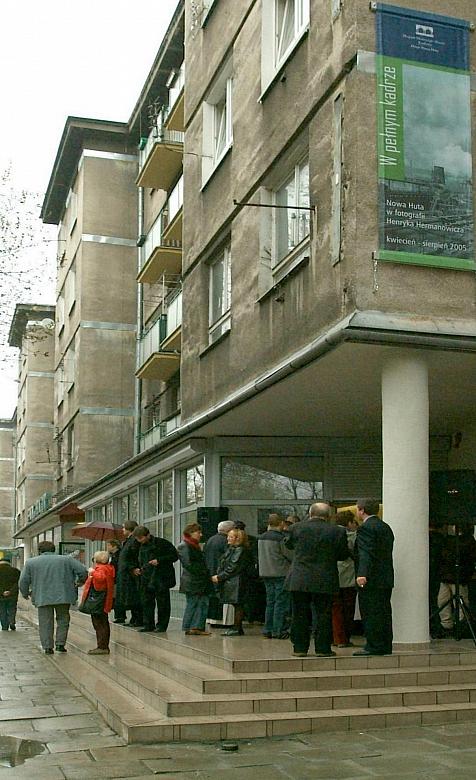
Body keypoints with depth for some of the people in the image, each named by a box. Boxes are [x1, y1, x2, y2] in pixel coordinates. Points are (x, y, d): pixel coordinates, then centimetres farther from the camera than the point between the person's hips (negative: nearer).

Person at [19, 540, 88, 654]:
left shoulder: (31, 562, 6)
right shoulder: (66, 559, 6)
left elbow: (23, 581, 7)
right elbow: (83, 571, 2)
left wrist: (25, 593, 23)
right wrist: (80, 581, 21)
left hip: (42, 598, 0)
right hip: (63, 596, 0)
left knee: (45, 623, 7)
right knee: (63, 620, 14)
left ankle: (47, 647, 5)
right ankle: (60, 644, 8)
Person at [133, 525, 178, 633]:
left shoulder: (162, 543, -8)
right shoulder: (142, 546, 13)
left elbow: (174, 556, -8)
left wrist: (159, 560, -16)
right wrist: (141, 568, 8)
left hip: (161, 578, -6)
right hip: (147, 579, 6)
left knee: (162, 602, -1)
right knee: (147, 601, 5)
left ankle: (161, 625, 7)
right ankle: (148, 625, 14)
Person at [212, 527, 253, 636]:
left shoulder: (240, 550, -12)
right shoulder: (230, 549, 17)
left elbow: (233, 568, -17)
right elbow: (223, 565, 18)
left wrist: (220, 577, -14)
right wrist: (218, 575, 2)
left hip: (236, 582, -9)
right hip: (230, 582, 9)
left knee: (237, 605, -5)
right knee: (237, 606, 11)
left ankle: (237, 629, -2)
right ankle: (237, 628, 15)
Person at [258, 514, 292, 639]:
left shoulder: (261, 537, 6)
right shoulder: (281, 538, -16)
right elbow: (290, 555, -11)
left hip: (265, 573, 7)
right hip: (281, 573, -7)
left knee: (270, 602, 14)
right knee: (281, 603, 0)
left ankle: (268, 630, 17)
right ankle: (278, 631, -1)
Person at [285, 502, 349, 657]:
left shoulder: (297, 528, -4)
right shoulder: (337, 531, -7)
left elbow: (289, 544, 14)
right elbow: (343, 555, 2)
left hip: (299, 580, 1)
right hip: (324, 580, -1)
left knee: (300, 615, 9)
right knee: (323, 615, 7)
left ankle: (300, 648, 12)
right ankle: (323, 648, 9)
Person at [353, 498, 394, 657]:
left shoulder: (366, 527, -12)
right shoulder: (386, 527, 17)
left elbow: (366, 553, -24)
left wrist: (362, 574, -32)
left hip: (371, 578, -9)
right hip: (386, 578, 10)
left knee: (370, 613, -5)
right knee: (384, 612, 12)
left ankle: (373, 646, -3)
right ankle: (385, 646, 16)